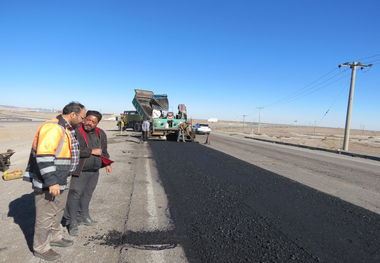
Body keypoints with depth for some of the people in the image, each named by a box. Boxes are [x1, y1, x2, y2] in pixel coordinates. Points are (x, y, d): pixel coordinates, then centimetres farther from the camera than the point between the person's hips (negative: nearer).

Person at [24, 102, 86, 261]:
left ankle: (55, 237, 42)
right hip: (47, 182, -10)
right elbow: (43, 156, -29)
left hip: (58, 180, 10)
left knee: (58, 210, 24)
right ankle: (41, 248, 24)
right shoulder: (53, 128, -23)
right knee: (45, 215, 5)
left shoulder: (65, 128, 10)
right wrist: (51, 182, -28)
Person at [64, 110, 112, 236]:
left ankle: (84, 216, 31)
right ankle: (72, 223, 10)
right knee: (75, 195, -2)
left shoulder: (101, 134, 8)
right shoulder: (76, 132, -13)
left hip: (94, 171, 6)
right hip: (79, 171, -6)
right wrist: (92, 151, -19)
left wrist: (107, 163, 12)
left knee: (87, 194, 15)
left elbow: (104, 150, 19)